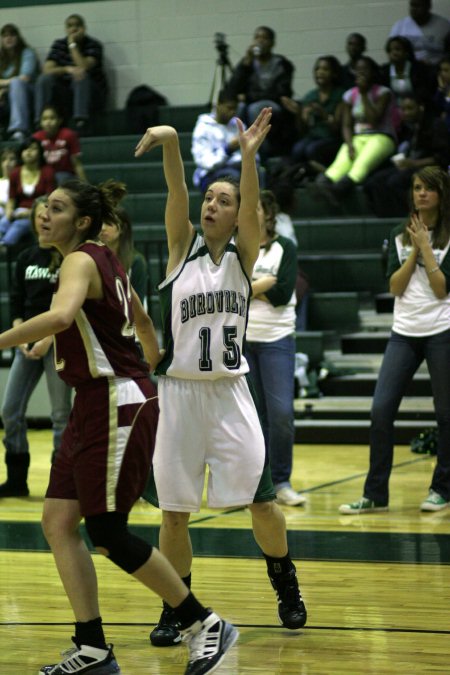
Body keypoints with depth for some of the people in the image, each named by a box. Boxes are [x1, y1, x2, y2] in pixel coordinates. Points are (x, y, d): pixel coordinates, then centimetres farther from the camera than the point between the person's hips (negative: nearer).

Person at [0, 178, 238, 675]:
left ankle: (205, 626, 6)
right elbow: (142, 321, 28)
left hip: (117, 404, -9)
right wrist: (156, 371, 39)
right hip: (94, 405, 9)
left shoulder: (81, 260, -14)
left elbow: (60, 315, -35)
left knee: (107, 534, -5)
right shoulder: (104, 261, 14)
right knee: (58, 521, 4)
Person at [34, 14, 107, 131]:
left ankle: (81, 122, -43)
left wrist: (72, 45, -18)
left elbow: (84, 67, -24)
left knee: (81, 76, -34)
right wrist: (68, 69, -28)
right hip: (65, 94, 3)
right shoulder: (59, 45, 4)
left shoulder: (94, 45, -6)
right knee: (44, 79, -23)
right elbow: (47, 69, -11)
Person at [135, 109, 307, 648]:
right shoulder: (182, 248, 3)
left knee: (261, 501, 1)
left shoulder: (243, 254, 3)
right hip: (178, 393, 0)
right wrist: (169, 143, -32)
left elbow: (253, 205, -16)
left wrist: (249, 154, -34)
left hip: (229, 391, 0)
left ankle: (285, 585, 25)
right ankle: (175, 608, 17)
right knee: (174, 510, 3)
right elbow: (176, 192, -14)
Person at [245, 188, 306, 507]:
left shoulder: (285, 248, 2)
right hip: (240, 340, 2)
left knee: (281, 412, -9)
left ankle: (282, 482, 2)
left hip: (277, 340, -2)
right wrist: (263, 284, -11)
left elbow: (283, 293, -11)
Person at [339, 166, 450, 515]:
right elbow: (395, 286, 1)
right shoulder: (399, 236, 10)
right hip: (404, 332, 4)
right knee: (381, 410, -5)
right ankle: (375, 494, 0)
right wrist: (414, 250, -6)